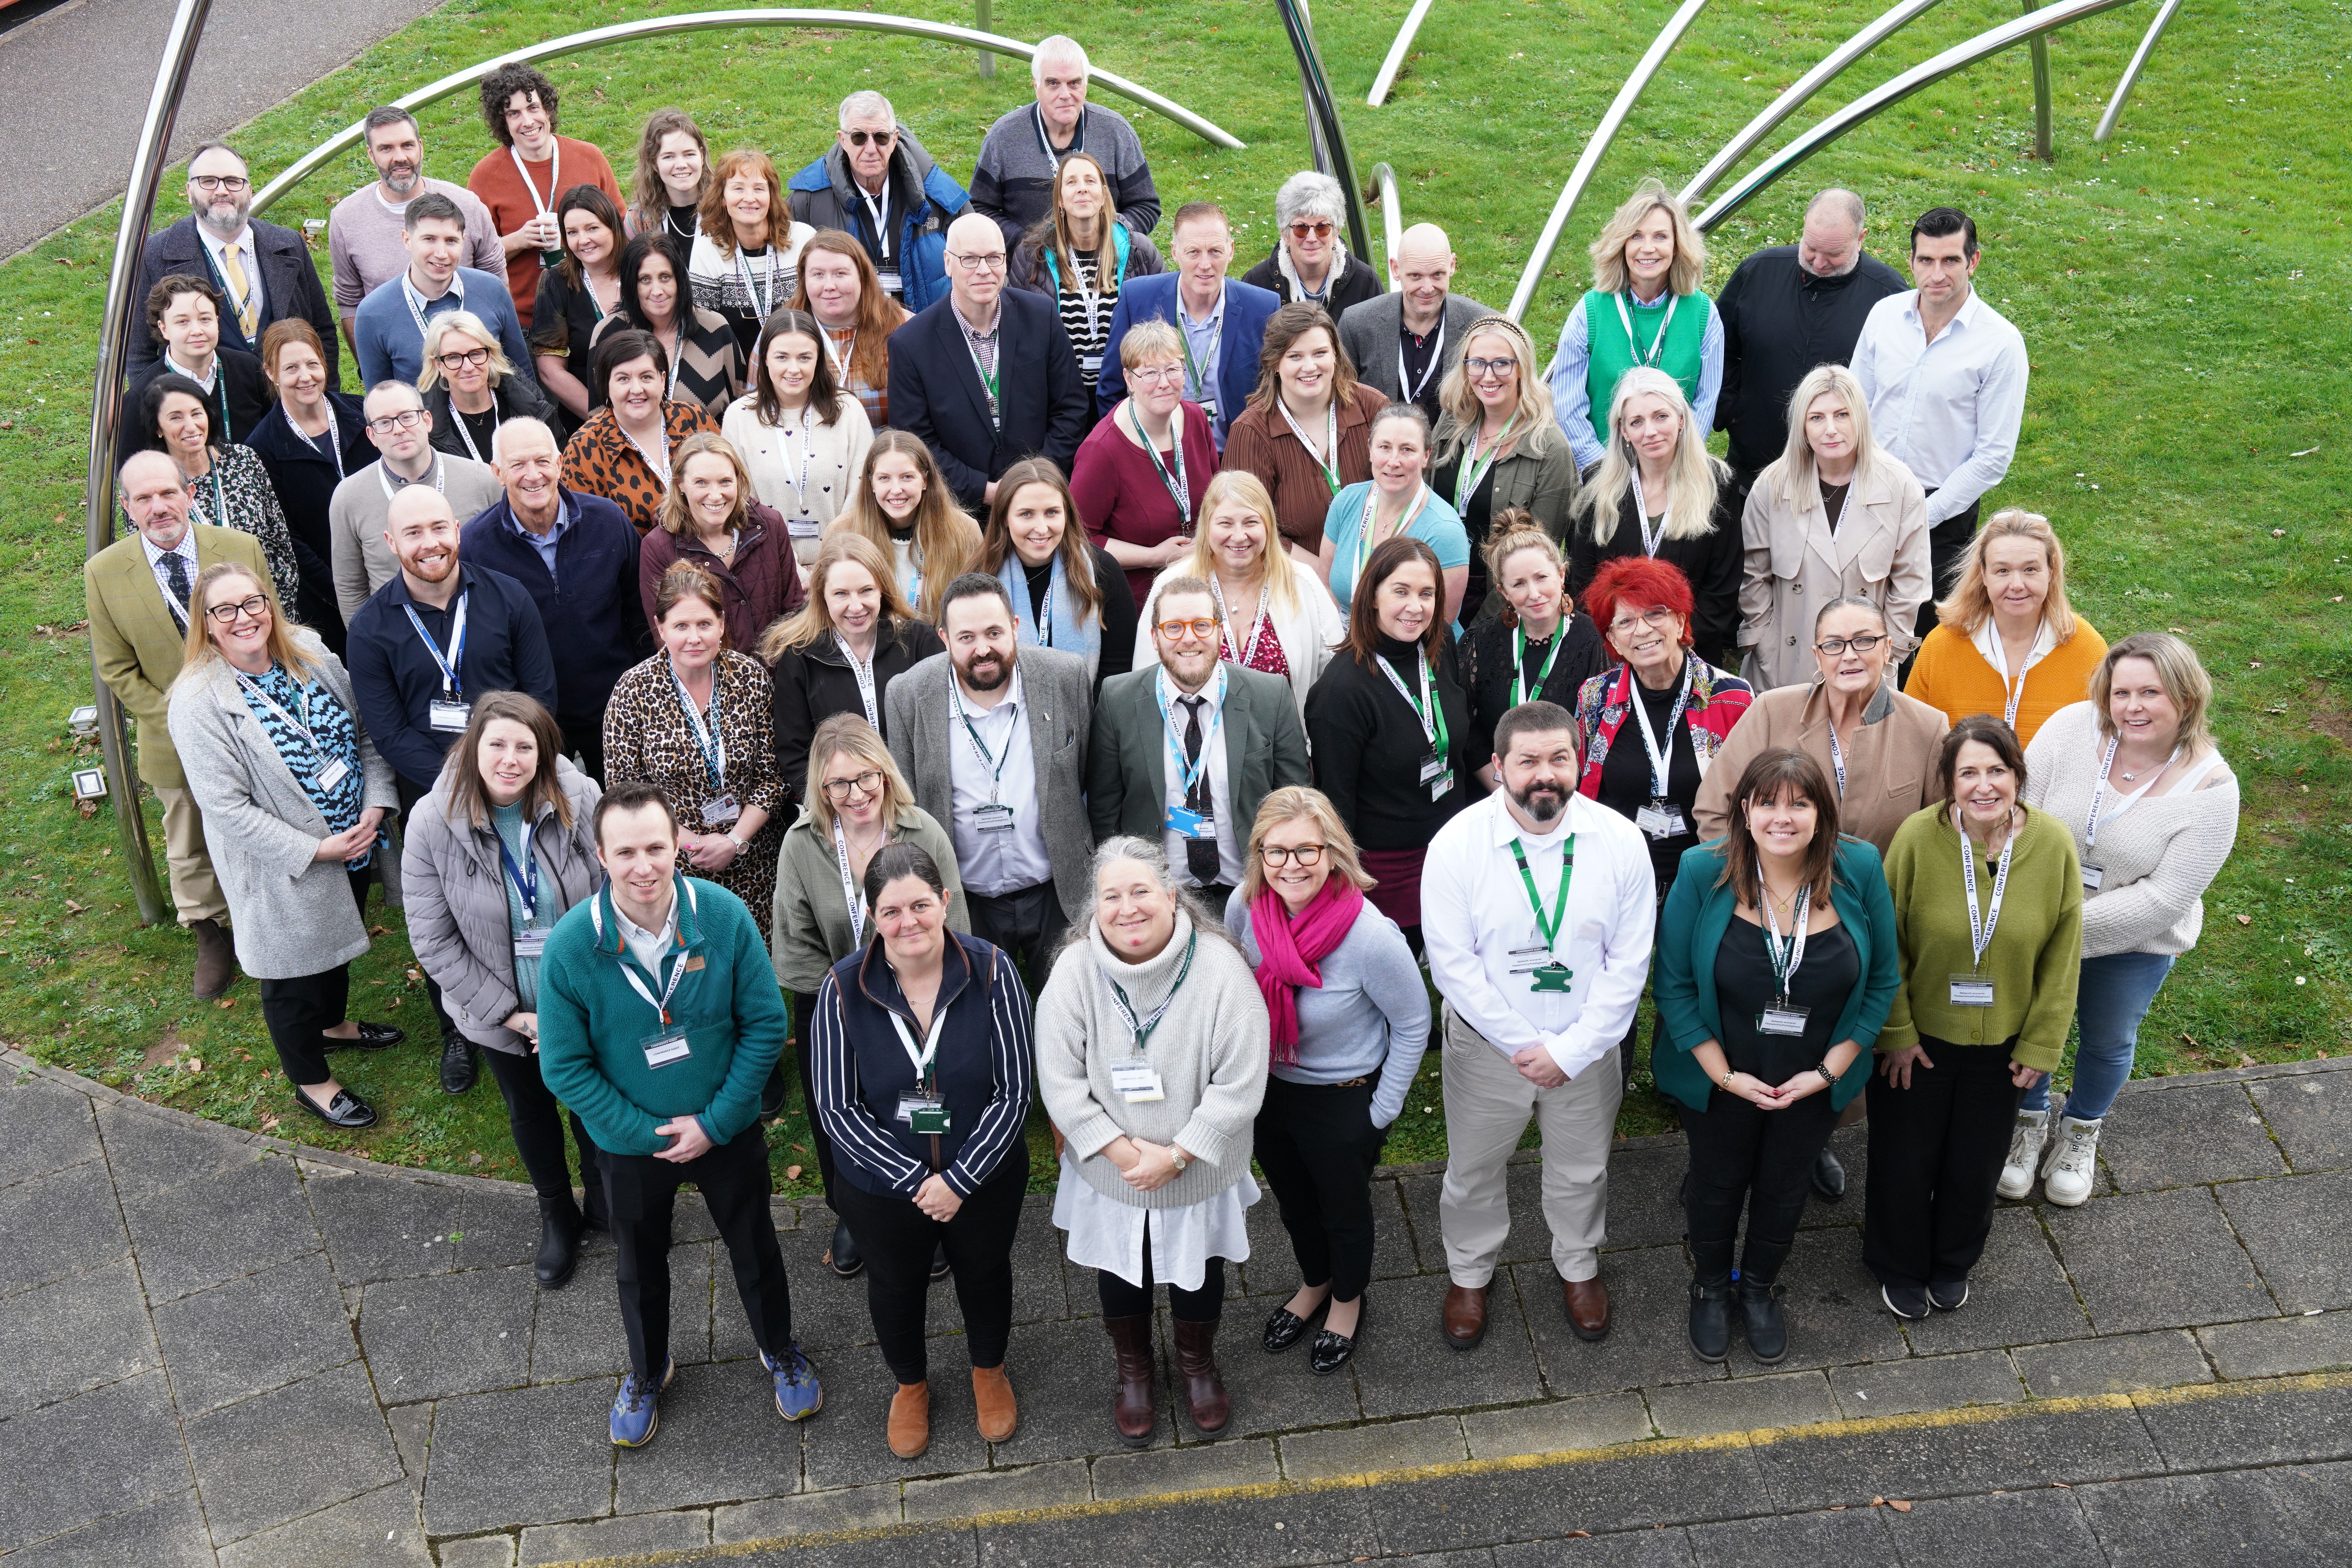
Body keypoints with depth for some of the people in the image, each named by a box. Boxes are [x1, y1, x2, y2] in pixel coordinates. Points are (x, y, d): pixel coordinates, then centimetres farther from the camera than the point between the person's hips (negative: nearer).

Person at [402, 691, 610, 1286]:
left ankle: (603, 1202, 51)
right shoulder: (433, 824, -20)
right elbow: (434, 942, -15)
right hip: (500, 1010, 0)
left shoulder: (580, 801, -21)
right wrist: (511, 1014, -16)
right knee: (530, 1111, 24)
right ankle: (557, 1217, 50)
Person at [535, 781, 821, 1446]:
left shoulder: (725, 916, -23)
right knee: (641, 1267, 24)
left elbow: (765, 1024, -14)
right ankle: (647, 1372, 52)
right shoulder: (570, 947, -25)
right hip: (629, 1142, 0)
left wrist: (714, 1121, -17)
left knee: (755, 1248, 22)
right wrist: (649, 1134, -16)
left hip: (727, 1130, 0)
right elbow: (565, 1068, -15)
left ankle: (780, 1351, 50)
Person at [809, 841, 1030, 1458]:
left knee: (985, 1273, 25)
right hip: (882, 1183, 0)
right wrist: (914, 1180, -20)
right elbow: (837, 1108, -16)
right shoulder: (845, 989, -22)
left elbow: (1014, 1091, -17)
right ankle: (910, 1386, 55)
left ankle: (989, 1371, 56)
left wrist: (959, 1180, -20)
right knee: (895, 1285, 24)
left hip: (985, 1175, 0)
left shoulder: (991, 972, -22)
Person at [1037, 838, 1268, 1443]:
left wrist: (1174, 1156, -21)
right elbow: (1060, 1081, -15)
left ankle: (1198, 1364, 53)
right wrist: (1121, 1150, -20)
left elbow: (1240, 1086, -20)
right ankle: (1133, 1371, 53)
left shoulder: (1221, 969, -24)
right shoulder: (1076, 972, -19)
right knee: (1119, 1277, 23)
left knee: (1198, 1277, 23)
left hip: (1199, 1171, -1)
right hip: (1109, 1173, 1)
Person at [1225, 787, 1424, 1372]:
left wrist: (1382, 1111, -10)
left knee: (1344, 1210, 22)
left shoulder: (1371, 938, -32)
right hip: (1267, 1088, 4)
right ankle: (1314, 1284, 59)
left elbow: (1413, 1025, -15)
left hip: (1344, 1100, -4)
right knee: (1292, 1201, 29)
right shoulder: (1243, 907, -20)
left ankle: (1348, 1301, 53)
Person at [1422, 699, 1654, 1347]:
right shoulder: (1457, 844, -18)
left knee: (1582, 1169, 22)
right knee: (1473, 1168, 18)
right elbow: (1452, 964, -16)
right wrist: (1526, 1046, -17)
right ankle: (1469, 1272, 45)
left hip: (1587, 1045, 1)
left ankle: (1578, 1264, 50)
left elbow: (1628, 963, -10)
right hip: (1486, 1043, -1)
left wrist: (1569, 1051, -15)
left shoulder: (1620, 841, -14)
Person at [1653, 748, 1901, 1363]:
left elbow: (1882, 980, -6)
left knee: (1785, 1188, 23)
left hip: (1815, 1081, 1)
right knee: (1717, 1183, 21)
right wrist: (1725, 1074, -15)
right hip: (1720, 1078, -1)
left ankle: (1760, 1288, 52)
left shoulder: (1859, 870, -17)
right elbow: (1675, 984, -13)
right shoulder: (1704, 872, -20)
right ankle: (1711, 1288, 50)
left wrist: (1828, 1069, -11)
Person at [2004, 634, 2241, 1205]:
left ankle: (2082, 1130, 51)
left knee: (2108, 1041, 22)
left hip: (2134, 944, -1)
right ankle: (2030, 1120, 49)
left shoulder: (2210, 787, -22)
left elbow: (2163, 898, -23)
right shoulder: (2073, 727, -20)